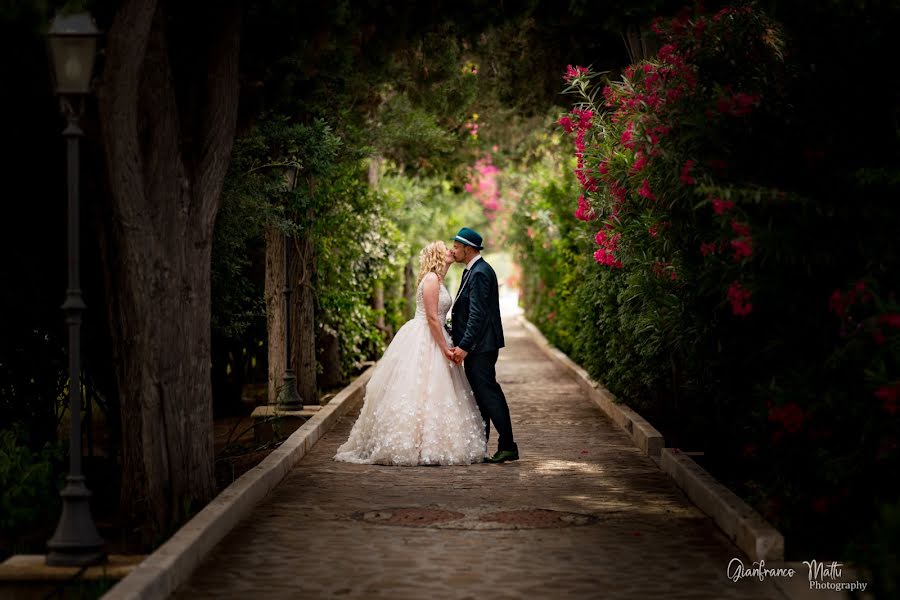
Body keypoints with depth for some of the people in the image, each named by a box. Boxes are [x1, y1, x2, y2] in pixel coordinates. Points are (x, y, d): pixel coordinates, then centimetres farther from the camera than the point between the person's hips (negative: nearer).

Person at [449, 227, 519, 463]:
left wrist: (464, 346, -24)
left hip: (480, 347, -10)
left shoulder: (479, 273, -16)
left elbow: (477, 315, -22)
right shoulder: (473, 271, 16)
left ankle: (507, 446, -4)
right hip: (476, 347, 10)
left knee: (488, 395, -8)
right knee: (481, 396, 12)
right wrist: (462, 343, 19)